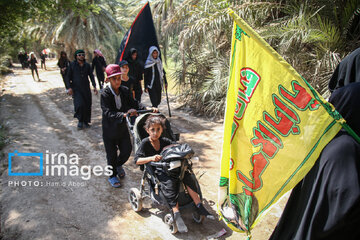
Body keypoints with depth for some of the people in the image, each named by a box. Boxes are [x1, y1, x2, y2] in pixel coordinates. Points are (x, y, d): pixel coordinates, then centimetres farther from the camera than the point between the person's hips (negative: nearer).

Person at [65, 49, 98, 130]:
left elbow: (91, 76, 7)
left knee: (87, 105, 4)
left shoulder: (87, 65, 8)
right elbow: (68, 77, 2)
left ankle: (86, 121, 18)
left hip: (86, 88, 3)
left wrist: (94, 86, -4)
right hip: (76, 89, -3)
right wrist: (69, 87, -9)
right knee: (80, 105, -16)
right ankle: (80, 121, 3)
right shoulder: (72, 65, 1)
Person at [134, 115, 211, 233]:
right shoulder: (145, 143, -3)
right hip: (155, 171, -5)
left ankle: (199, 206, -18)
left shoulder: (164, 141, 10)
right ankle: (176, 214, -33)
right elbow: (137, 160, -10)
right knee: (169, 182, -34)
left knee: (186, 176, -21)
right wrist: (151, 158, -23)